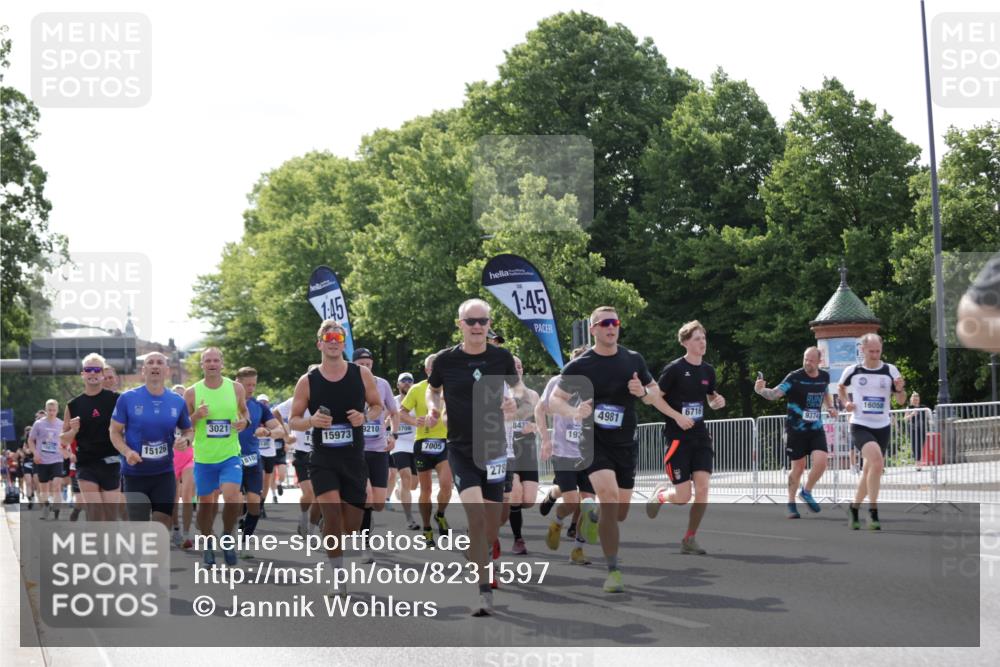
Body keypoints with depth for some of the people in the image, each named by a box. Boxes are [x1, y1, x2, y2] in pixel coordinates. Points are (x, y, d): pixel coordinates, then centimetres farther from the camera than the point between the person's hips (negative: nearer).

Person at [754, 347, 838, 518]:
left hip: (816, 429, 4)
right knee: (798, 468, 1)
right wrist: (761, 390, -43)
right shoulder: (794, 377, -13)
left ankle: (806, 492, 13)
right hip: (796, 429, -4)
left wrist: (830, 407, 8)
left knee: (821, 462, -14)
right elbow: (775, 394, -23)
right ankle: (791, 504, 19)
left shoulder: (824, 376, 3)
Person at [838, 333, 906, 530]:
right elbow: (841, 387, 19)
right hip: (860, 426, -3)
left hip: (882, 428, 3)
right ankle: (873, 511, -21)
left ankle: (854, 509, 34)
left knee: (869, 472, 12)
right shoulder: (852, 371, -2)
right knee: (877, 461, -27)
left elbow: (901, 401, 4)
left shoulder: (890, 371, -1)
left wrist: (899, 389, -17)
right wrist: (845, 402, 1)